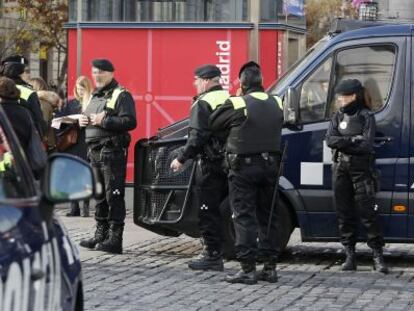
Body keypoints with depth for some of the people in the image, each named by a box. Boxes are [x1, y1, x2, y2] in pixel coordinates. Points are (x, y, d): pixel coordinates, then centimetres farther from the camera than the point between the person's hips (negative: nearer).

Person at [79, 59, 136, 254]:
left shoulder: (121, 95, -6)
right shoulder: (95, 97, 21)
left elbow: (130, 121, -17)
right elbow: (88, 118, 32)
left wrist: (103, 121, -19)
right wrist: (82, 121, 8)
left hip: (112, 152, -9)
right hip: (94, 151, 9)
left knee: (114, 196, -9)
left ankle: (115, 239, -10)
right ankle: (100, 235, 20)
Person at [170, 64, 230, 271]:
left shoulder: (203, 103, -11)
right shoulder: (230, 100, 15)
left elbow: (197, 137, -18)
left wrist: (181, 159, -12)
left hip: (210, 164, -8)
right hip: (228, 161, 8)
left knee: (207, 211, -4)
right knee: (216, 210, 15)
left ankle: (212, 256, -6)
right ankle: (215, 253, 19)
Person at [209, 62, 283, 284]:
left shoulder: (237, 105, -13)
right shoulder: (276, 104, 5)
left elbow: (213, 124, -6)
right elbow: (280, 126, 11)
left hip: (244, 167, -5)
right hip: (270, 165, 5)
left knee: (244, 217, -2)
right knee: (268, 216, 12)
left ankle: (248, 269, -6)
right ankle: (270, 267, 14)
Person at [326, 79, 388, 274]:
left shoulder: (366, 116, -1)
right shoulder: (338, 116, 13)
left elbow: (367, 145, -13)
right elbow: (330, 140, -1)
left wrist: (342, 142, -9)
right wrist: (354, 140, -11)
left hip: (361, 169, -5)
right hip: (340, 169, 5)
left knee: (367, 211, -9)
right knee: (344, 213, 4)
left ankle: (378, 255, -6)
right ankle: (350, 255, 9)